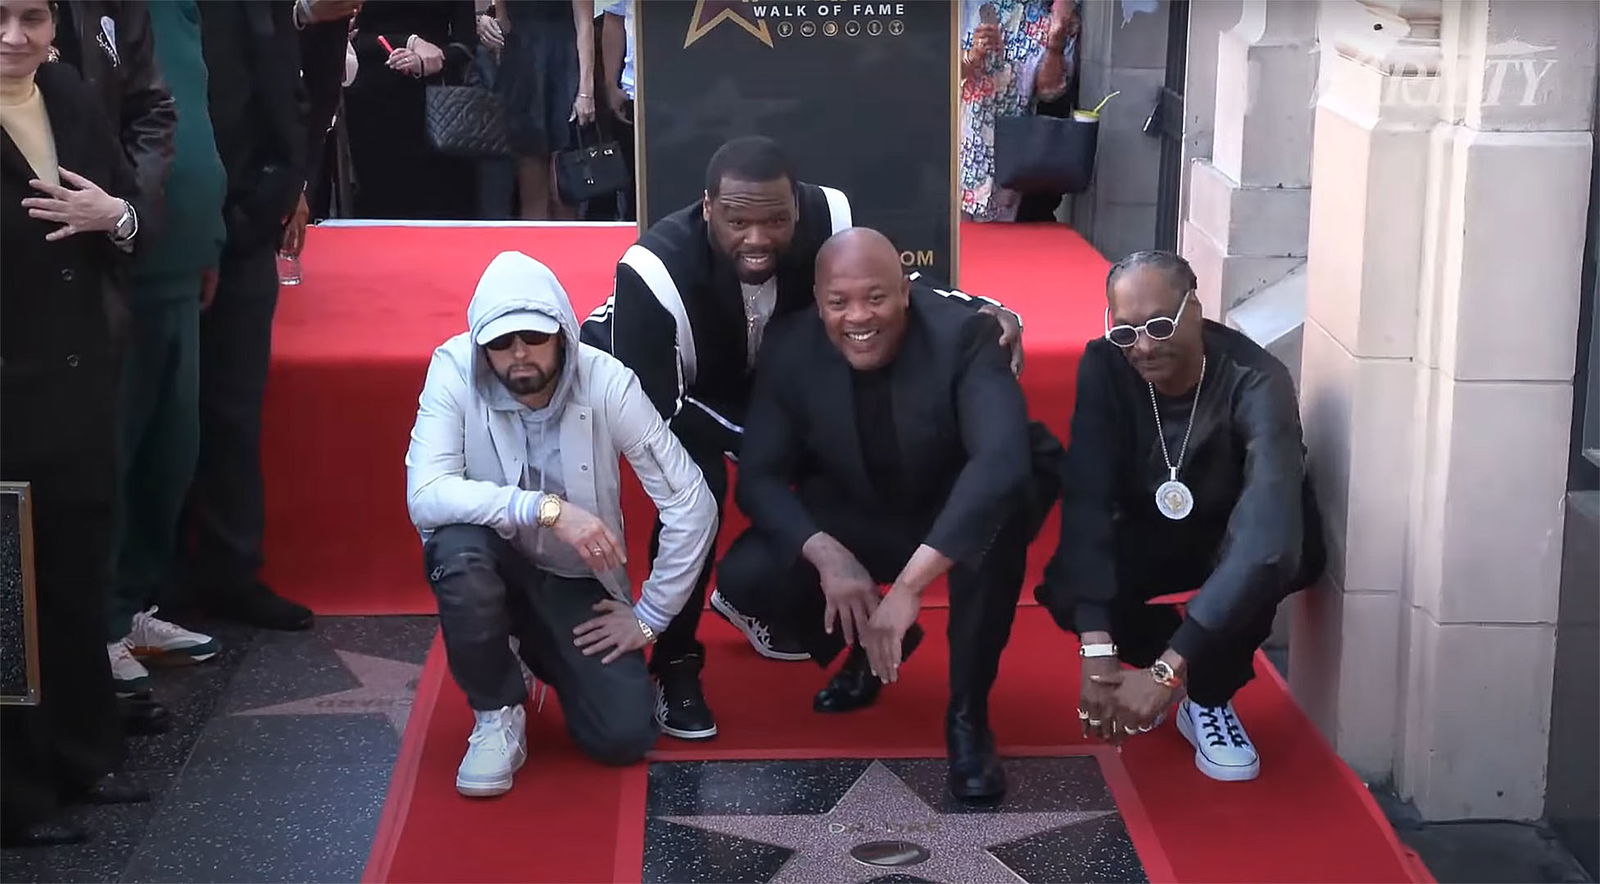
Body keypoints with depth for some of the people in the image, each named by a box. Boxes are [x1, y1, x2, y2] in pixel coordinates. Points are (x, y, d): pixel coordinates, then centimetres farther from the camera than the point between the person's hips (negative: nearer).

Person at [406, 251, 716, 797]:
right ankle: (498, 713, -10)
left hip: (576, 576, 1)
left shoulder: (606, 383, -22)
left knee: (624, 737, -15)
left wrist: (649, 618, -13)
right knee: (458, 549, -37)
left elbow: (692, 504, -18)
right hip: (493, 559, -1)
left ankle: (546, 652, 19)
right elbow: (425, 497, -33)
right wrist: (545, 509, -43)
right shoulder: (454, 372, -22)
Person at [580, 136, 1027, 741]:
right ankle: (674, 664, -11)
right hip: (648, 385, -5)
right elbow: (650, 409, -34)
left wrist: (987, 313, -30)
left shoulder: (828, 219, -30)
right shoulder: (657, 270, -41)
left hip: (759, 375, 6)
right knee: (697, 484, -31)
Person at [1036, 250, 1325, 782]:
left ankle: (1210, 696, -10)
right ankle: (1200, 660, 3)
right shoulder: (1104, 368, -23)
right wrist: (1098, 650, -43)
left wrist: (1169, 670, -53)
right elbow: (1088, 499, -30)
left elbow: (1267, 536, -46)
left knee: (1277, 553, -37)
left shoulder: (1255, 382, -34)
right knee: (1063, 589, -26)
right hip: (1149, 536, 3)